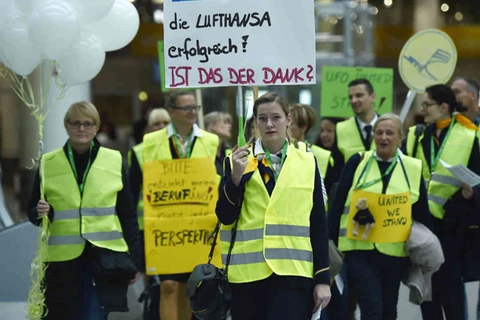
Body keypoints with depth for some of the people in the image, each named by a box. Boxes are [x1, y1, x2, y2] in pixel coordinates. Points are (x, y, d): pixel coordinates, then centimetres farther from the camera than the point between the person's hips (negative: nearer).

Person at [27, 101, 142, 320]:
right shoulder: (48, 163, 6)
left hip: (104, 258, -1)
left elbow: (128, 216, 9)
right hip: (62, 260, 1)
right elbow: (32, 211, 10)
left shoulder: (114, 161, 6)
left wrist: (134, 259, 5)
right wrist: (40, 213, -13)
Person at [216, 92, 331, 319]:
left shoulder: (307, 162, 7)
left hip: (293, 272, -1)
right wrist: (236, 176, -17)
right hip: (248, 272, 1)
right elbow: (225, 217, -3)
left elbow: (319, 225, 6)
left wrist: (323, 278, 1)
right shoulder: (237, 162, 5)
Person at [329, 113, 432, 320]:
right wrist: (330, 244, -2)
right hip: (359, 249, -2)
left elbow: (422, 216, 9)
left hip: (394, 251, 2)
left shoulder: (413, 169, 5)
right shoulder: (357, 162, 1)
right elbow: (337, 205, 2)